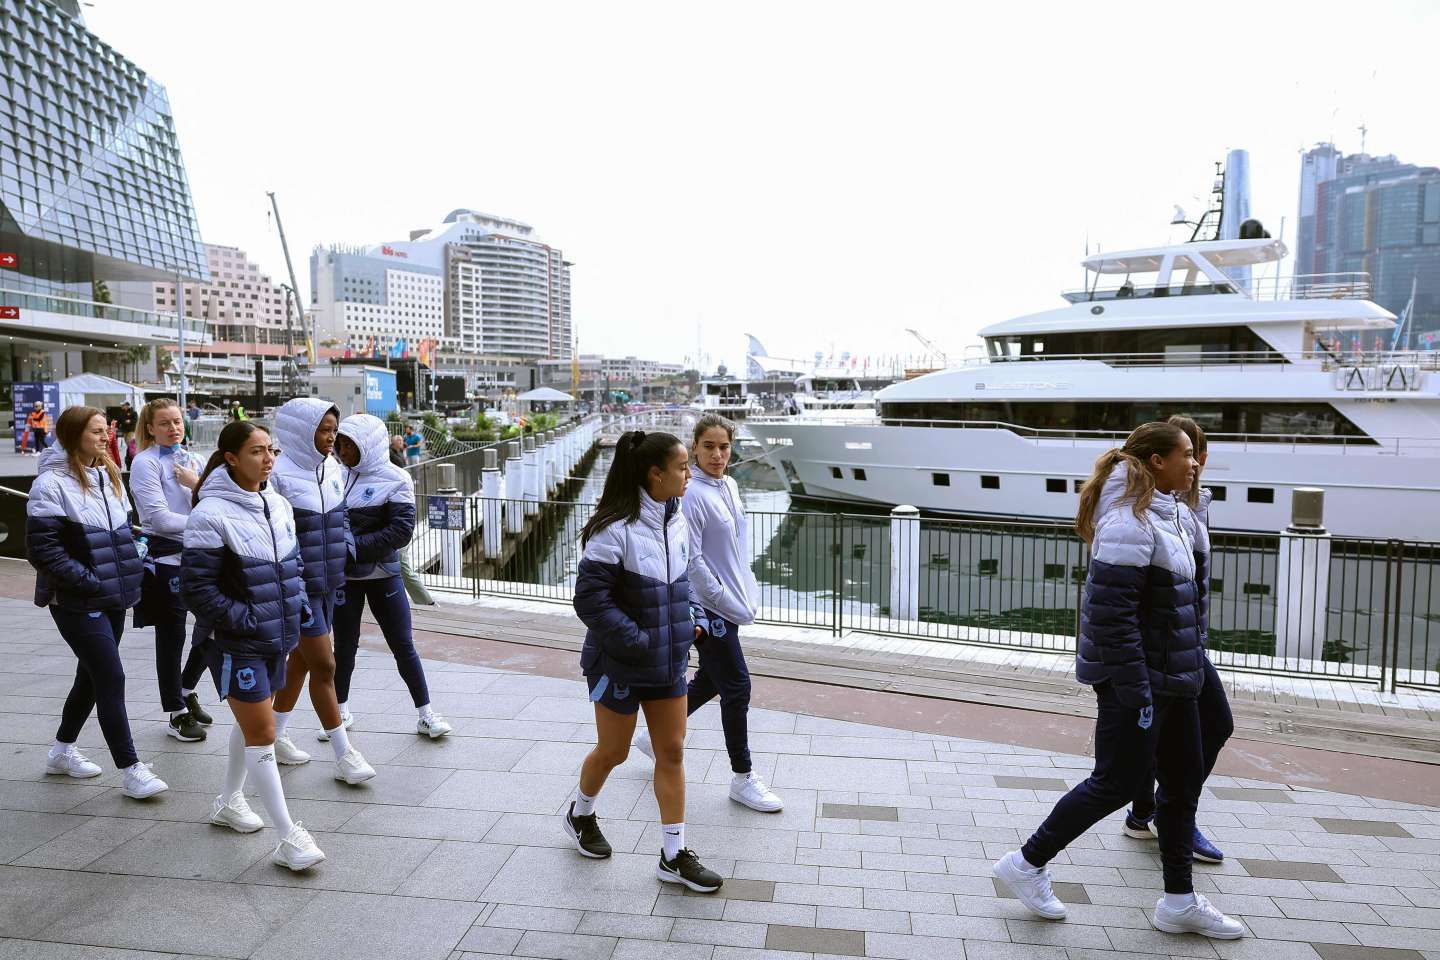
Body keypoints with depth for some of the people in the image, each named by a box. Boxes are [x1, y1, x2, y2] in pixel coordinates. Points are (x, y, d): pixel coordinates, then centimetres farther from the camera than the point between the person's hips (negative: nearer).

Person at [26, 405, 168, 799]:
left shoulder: (107, 477, 12)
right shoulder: (52, 484, -13)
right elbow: (41, 547, -16)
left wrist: (129, 567, 9)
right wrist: (86, 580, -18)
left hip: (112, 598, 8)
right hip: (78, 604, -8)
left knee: (92, 676, 18)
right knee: (111, 679, -8)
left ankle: (62, 750, 37)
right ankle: (130, 770, -1)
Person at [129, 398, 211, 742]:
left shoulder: (192, 459, 10)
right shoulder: (146, 463, -8)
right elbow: (160, 518, -17)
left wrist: (197, 484, -12)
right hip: (165, 559, -6)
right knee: (172, 637, 5)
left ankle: (188, 690, 36)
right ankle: (177, 714, 19)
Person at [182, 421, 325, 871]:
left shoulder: (277, 504, 6)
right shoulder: (211, 515, -17)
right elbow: (197, 587, -17)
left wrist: (299, 605, 6)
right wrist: (245, 620, -19)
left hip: (277, 638, 8)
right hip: (238, 644, -8)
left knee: (252, 723, 21)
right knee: (261, 732, -5)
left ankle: (229, 801, 43)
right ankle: (289, 838, 1)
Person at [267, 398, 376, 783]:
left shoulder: (331, 468, 7)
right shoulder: (279, 473, -16)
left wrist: (346, 550, 16)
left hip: (327, 584, 8)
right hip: (297, 587, -8)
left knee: (301, 659, 18)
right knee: (324, 665, -3)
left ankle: (277, 736, 35)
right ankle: (344, 755, 7)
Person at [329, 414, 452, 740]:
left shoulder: (394, 480, -9)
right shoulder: (338, 475, 2)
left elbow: (401, 531, -16)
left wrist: (355, 547, -20)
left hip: (382, 575, -3)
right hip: (344, 577, 3)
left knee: (403, 645, 2)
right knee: (344, 645, 14)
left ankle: (425, 714, 13)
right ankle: (341, 711, 34)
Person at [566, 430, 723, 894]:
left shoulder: (676, 520, 2)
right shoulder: (616, 528, -22)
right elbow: (590, 598, -22)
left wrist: (687, 621, 4)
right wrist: (638, 641, -22)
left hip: (668, 662, 6)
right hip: (620, 663, -6)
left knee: (672, 753, 9)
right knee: (613, 751, 13)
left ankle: (674, 856, 21)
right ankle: (581, 815, 44)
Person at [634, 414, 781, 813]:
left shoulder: (729, 486, 8)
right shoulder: (692, 494, -18)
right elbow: (691, 560, -20)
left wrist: (747, 589, 12)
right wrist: (729, 603, -17)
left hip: (729, 603, 9)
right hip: (707, 606, -9)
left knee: (709, 681, 19)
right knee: (737, 685, -3)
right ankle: (742, 778, 13)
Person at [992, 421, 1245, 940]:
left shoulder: (1167, 516, 11)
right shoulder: (1130, 522, -20)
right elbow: (1111, 612, -25)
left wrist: (1187, 671, 21)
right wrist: (1137, 692, -24)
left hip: (1172, 678, 10)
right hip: (1137, 679, -10)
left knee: (1183, 781, 14)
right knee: (1117, 782, -1)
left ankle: (1179, 901, 27)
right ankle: (1028, 863, 15)